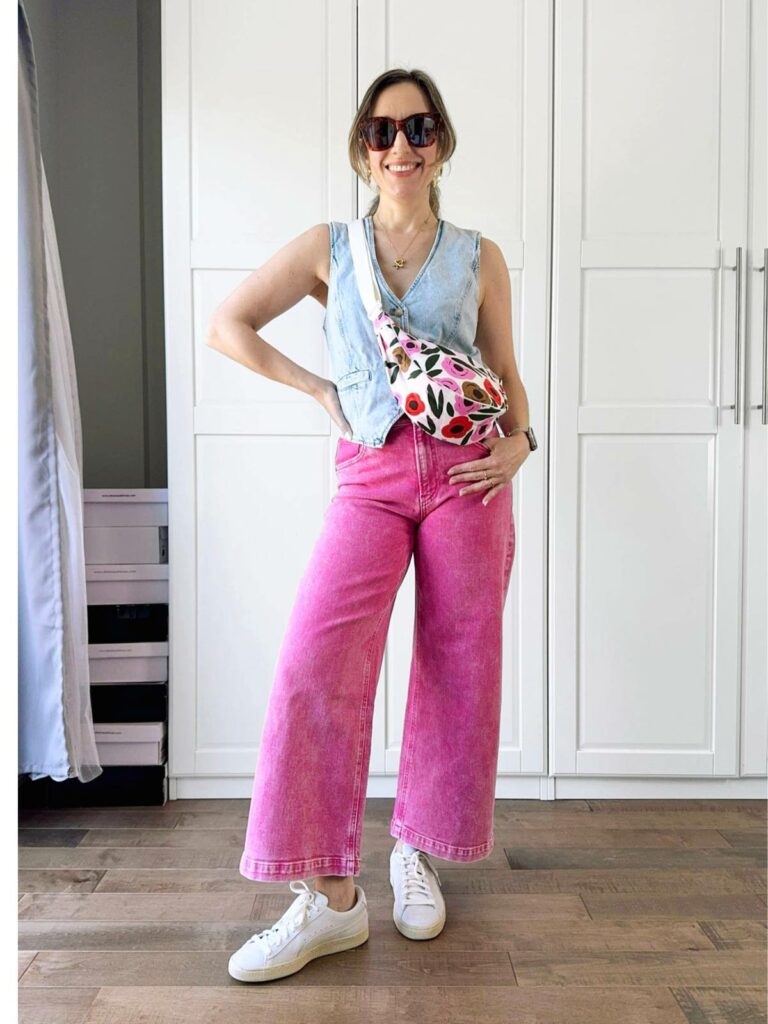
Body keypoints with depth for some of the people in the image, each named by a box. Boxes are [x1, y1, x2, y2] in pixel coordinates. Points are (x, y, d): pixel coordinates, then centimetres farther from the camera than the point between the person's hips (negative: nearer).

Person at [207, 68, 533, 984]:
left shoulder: (479, 258, 12)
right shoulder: (328, 249, 10)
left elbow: (506, 373, 16)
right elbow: (227, 325, 12)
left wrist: (518, 443, -3)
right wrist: (316, 388, 4)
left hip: (465, 472, 1)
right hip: (370, 477, -1)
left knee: (459, 668, 4)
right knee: (316, 664, -14)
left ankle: (416, 853, 26)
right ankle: (331, 897, -1)